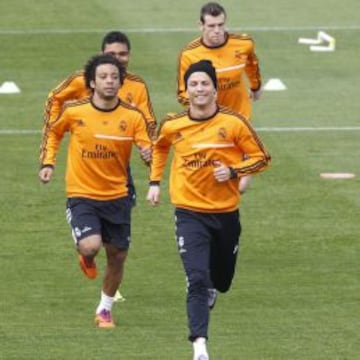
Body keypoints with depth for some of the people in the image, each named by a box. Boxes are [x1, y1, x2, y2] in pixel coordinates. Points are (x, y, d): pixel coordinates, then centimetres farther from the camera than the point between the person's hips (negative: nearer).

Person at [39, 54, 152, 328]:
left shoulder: (133, 116, -7)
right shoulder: (73, 111, -8)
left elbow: (147, 147, -7)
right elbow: (53, 132, 11)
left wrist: (148, 154, -30)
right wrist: (48, 163, 2)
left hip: (117, 196, 2)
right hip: (81, 195, -2)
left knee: (117, 255, 8)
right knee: (91, 246, -24)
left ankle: (105, 309, 33)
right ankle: (87, 258, 17)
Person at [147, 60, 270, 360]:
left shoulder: (234, 123, -8)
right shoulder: (172, 125, -3)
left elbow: (261, 158, -1)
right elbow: (160, 147, 21)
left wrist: (233, 171, -17)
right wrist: (155, 182, 15)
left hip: (226, 213, 1)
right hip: (190, 213, -1)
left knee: (220, 281, 18)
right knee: (197, 279, -19)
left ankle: (209, 293, 56)